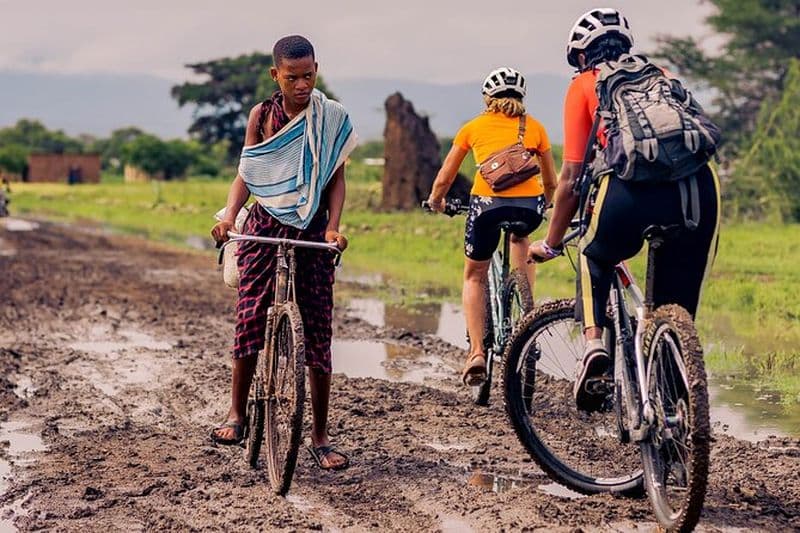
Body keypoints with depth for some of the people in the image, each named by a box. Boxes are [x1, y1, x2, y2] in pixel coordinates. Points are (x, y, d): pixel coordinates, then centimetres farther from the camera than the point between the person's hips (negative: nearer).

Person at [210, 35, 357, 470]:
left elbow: (336, 177, 0)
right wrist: (229, 215, -12)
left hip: (312, 230, -1)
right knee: (249, 318, -7)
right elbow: (247, 173, 5)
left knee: (318, 332, -1)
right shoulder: (262, 116, 3)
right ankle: (237, 413, 13)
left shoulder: (332, 118, -1)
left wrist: (333, 226, -15)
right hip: (265, 225, 1)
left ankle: (320, 437, 7)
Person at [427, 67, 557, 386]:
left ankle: (477, 352, 4)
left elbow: (444, 179, 25)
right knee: (521, 238, 39)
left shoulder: (474, 127, 20)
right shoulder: (534, 127, 22)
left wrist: (435, 201, 45)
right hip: (530, 205, 2)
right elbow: (551, 183, 29)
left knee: (475, 277, 20)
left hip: (487, 202, -2)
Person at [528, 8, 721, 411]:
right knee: (678, 314, 16)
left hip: (633, 185, -3)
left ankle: (593, 341, 7)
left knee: (595, 258, 28)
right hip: (700, 182, 3)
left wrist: (551, 244, 28)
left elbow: (573, 177, 17)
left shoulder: (584, 85, 21)